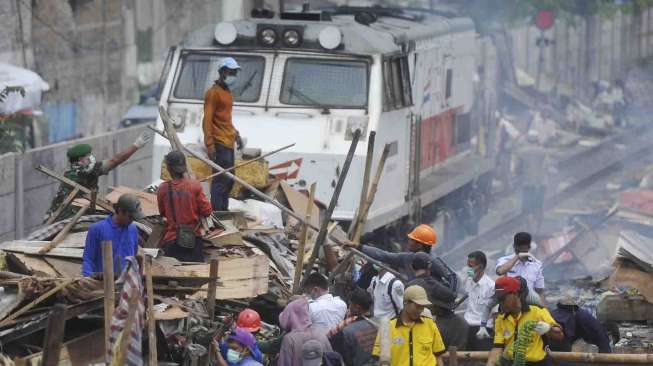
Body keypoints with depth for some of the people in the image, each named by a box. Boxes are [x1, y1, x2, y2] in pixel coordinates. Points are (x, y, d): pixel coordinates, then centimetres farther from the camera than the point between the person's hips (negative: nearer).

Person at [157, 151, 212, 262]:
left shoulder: (163, 189, -6)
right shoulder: (195, 186, -8)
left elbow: (162, 213, 8)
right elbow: (206, 211, -6)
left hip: (171, 240, 0)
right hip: (194, 240, 0)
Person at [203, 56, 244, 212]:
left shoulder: (227, 92, 18)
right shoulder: (214, 93, -11)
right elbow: (207, 120, -16)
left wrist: (235, 133, 21)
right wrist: (210, 145, -21)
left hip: (228, 142, 10)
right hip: (220, 143, -10)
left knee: (229, 179, 15)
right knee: (221, 180, -12)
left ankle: (223, 209, 23)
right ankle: (216, 211, -12)